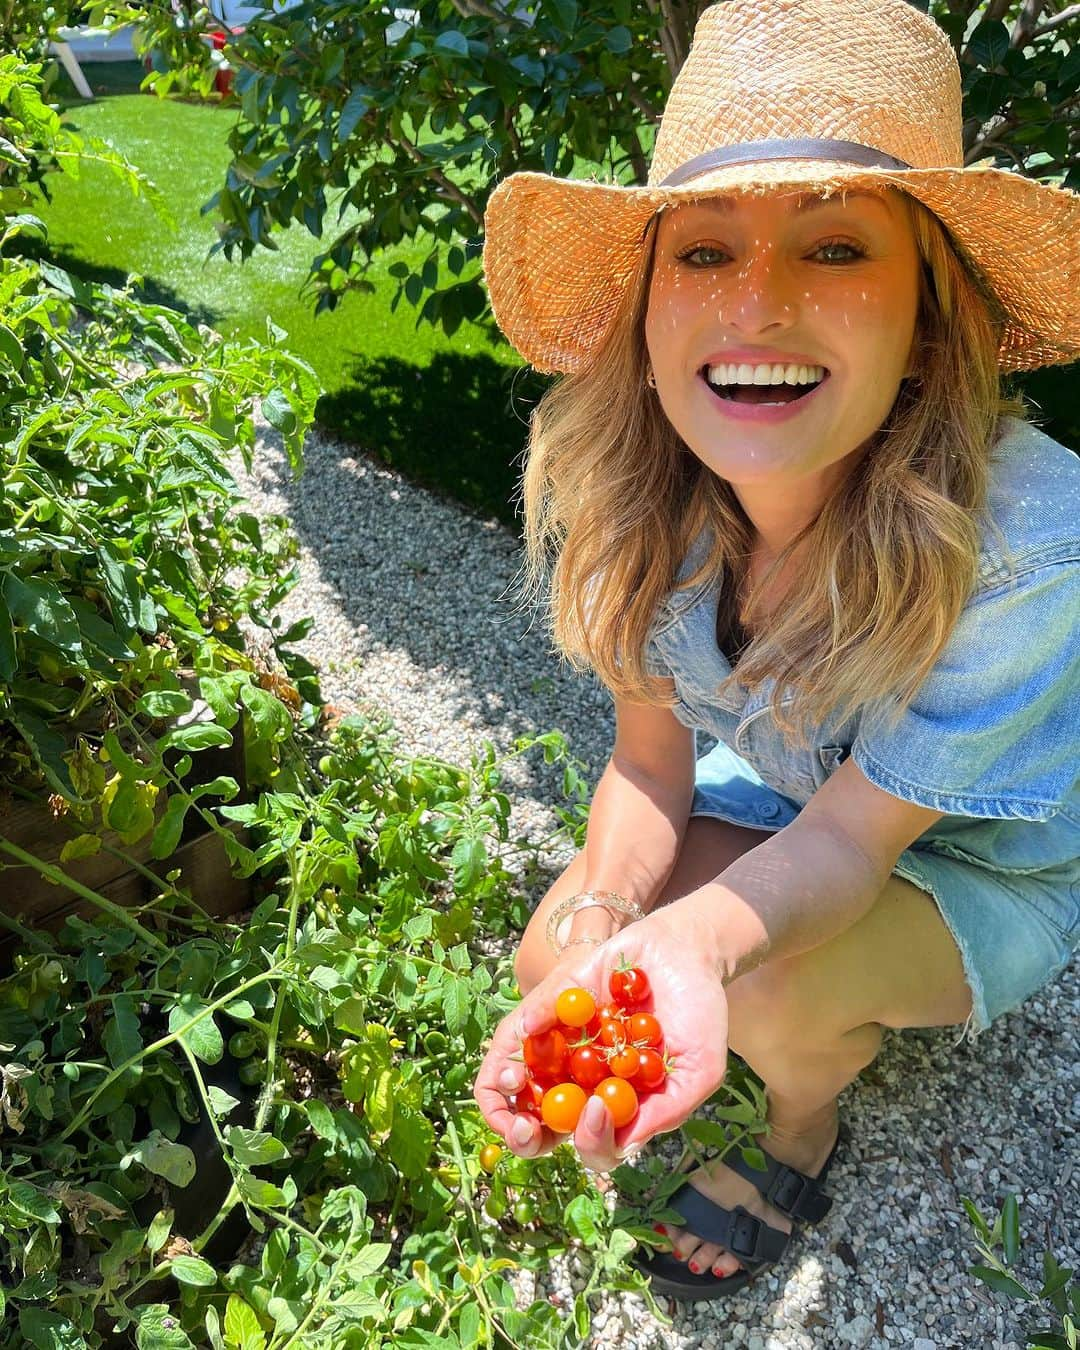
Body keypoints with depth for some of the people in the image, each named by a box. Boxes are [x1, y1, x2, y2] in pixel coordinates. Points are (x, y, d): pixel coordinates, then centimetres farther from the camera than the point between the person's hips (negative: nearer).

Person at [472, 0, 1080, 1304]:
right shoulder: (645, 494, -22)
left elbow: (856, 833, -28)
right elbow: (652, 754, -13)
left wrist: (695, 938, -49)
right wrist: (602, 915, -32)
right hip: (781, 793, 4)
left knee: (770, 996, -30)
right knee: (552, 954, -7)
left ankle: (806, 1124, 11)